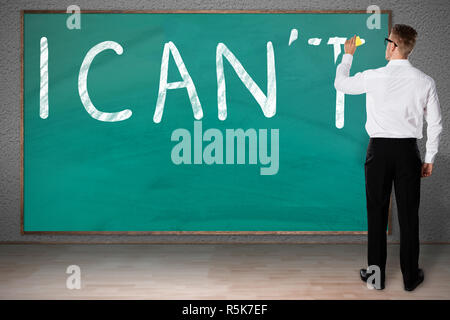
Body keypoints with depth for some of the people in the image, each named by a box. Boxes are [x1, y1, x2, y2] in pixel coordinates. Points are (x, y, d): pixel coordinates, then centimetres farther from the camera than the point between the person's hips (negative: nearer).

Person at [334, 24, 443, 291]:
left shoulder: (374, 77, -8)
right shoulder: (425, 82, -2)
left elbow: (341, 83, 10)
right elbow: (436, 124, 2)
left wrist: (348, 55, 26)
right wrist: (430, 158, 12)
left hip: (379, 149, -1)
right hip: (408, 151, 2)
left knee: (377, 212, 8)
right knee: (409, 214, 8)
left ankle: (376, 273, 16)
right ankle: (411, 276, 17)